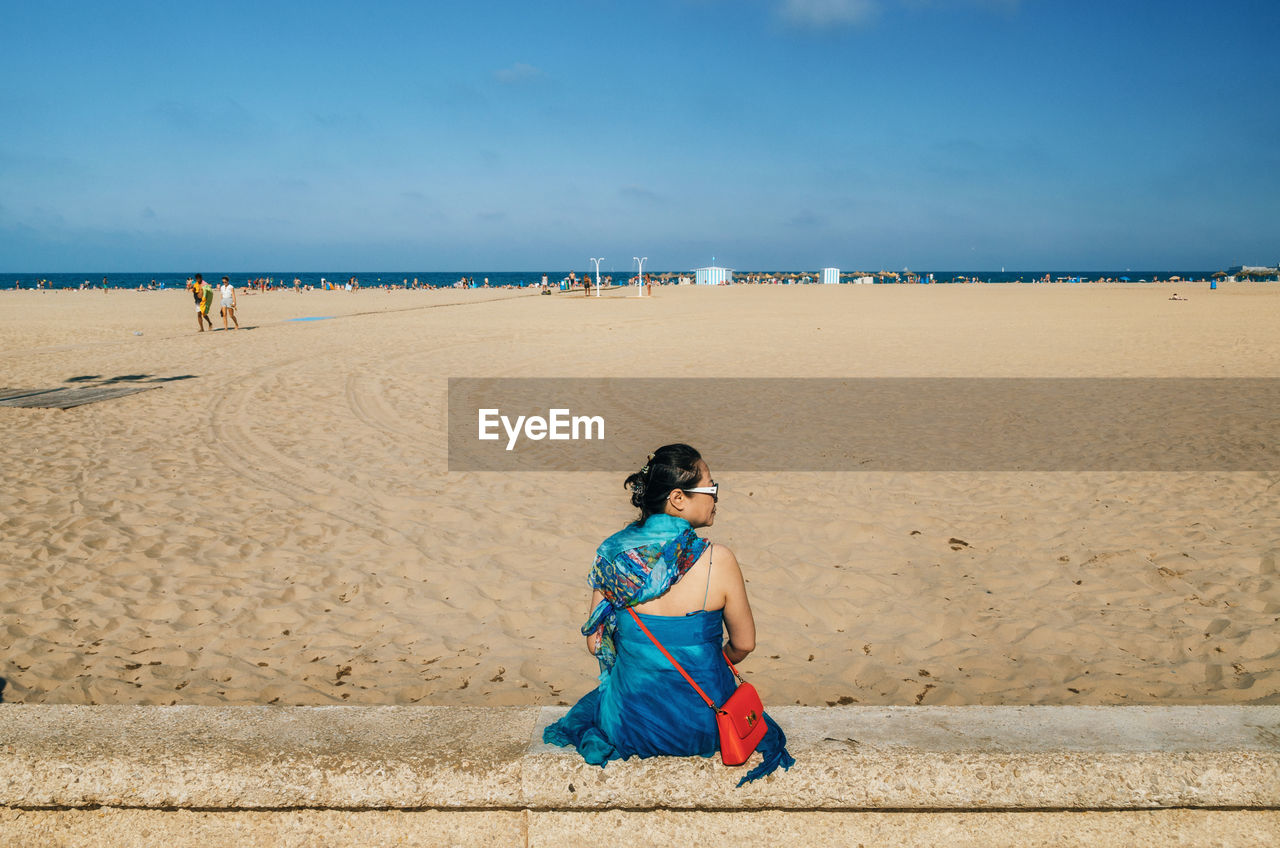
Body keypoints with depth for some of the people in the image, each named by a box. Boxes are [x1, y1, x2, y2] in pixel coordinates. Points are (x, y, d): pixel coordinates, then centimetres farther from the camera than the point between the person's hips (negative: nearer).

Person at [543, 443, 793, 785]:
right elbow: (744, 644, -6)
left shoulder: (613, 553, -12)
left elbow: (596, 643, -3)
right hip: (704, 728, -1)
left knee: (593, 702, 38)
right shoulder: (718, 560, -19)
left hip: (629, 727, 2)